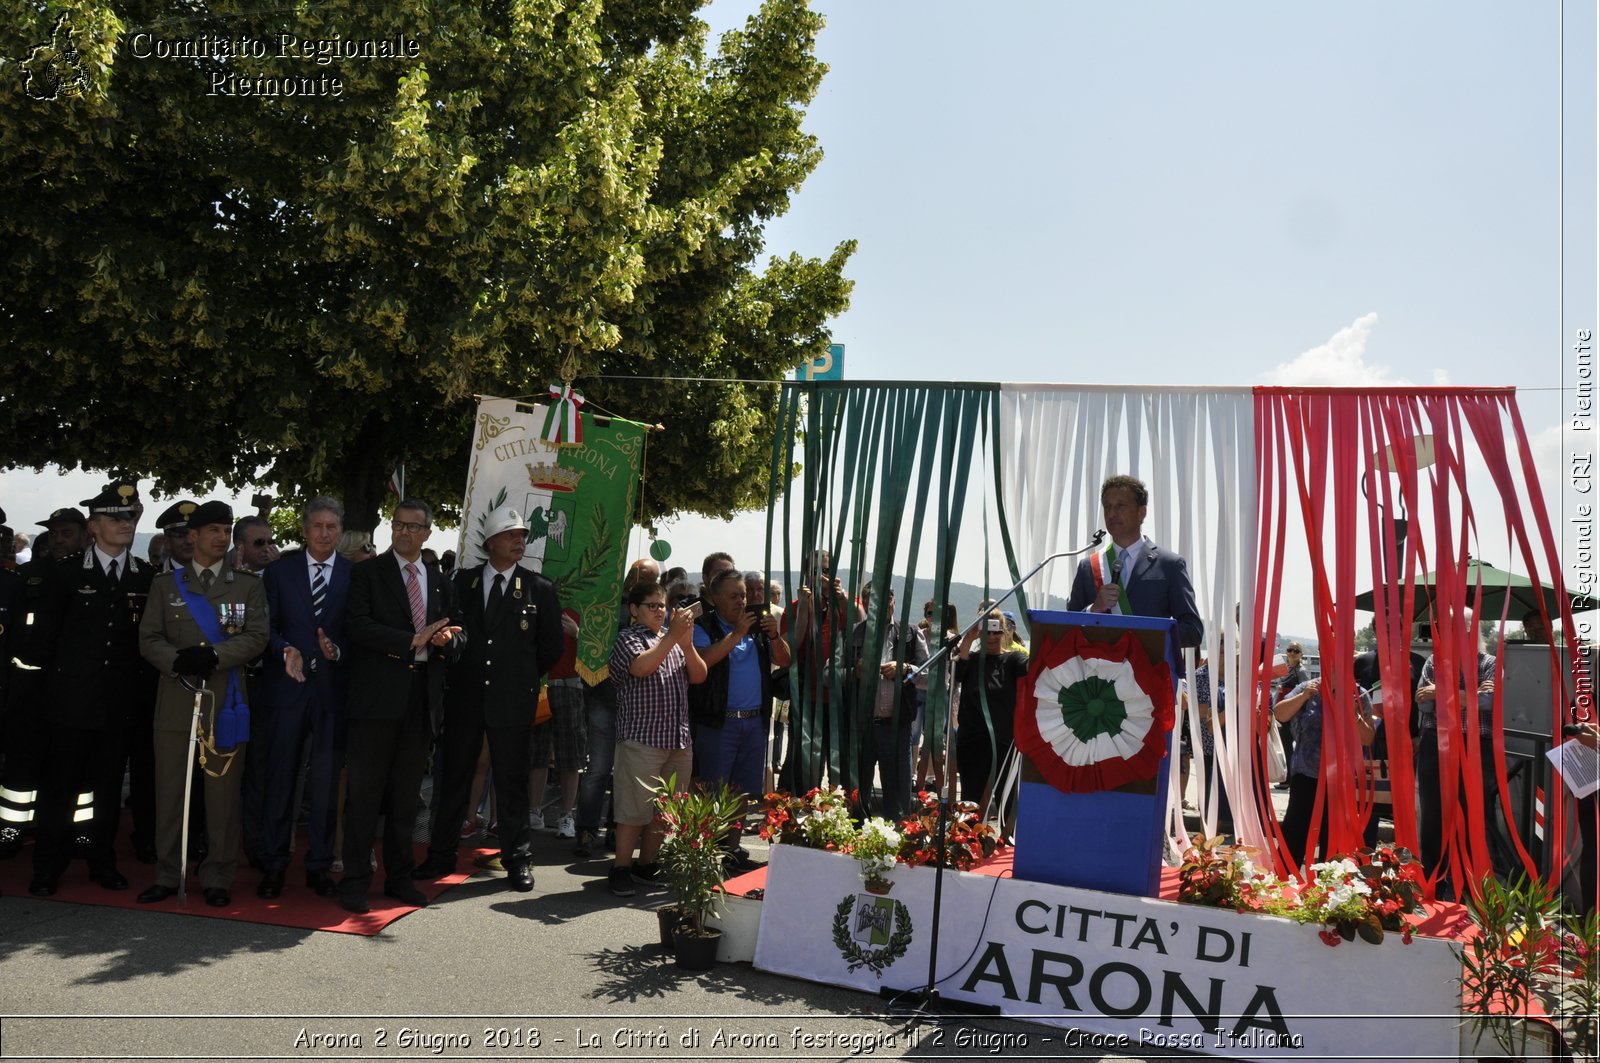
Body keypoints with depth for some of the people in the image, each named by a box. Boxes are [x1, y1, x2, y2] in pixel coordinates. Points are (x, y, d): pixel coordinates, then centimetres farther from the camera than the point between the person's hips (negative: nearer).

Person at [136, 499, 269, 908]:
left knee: (223, 792, 1)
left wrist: (214, 655, -15)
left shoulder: (249, 585, 9)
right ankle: (167, 874, 18)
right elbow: (149, 639, 6)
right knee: (170, 789, 6)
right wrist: (178, 662, -13)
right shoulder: (166, 584, 12)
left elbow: (257, 637, -1)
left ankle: (217, 878, 10)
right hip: (176, 700, 1)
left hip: (226, 701, -1)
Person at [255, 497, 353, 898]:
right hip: (287, 685, 0)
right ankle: (273, 864, 16)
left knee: (326, 781, 6)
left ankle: (320, 865, 16)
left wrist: (338, 650, -16)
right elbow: (266, 625, 3)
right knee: (279, 776, 4)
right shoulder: (279, 570, 6)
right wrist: (285, 651, -15)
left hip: (333, 688, 0)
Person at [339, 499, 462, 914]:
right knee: (364, 794, 0)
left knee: (406, 795, 12)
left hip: (420, 700, 4)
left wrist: (447, 639, -9)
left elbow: (456, 637, 14)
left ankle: (399, 876, 21)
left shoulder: (439, 582, 16)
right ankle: (355, 881, 9)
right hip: (376, 697, -4)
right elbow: (358, 626, -13)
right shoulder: (367, 573, 2)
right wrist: (413, 641, -20)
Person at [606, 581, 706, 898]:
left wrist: (687, 643, -9)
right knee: (634, 808, -3)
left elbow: (699, 676, 8)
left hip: (679, 740, 6)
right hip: (642, 739, -6)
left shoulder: (674, 639, 16)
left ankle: (646, 863, 24)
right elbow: (641, 667, -20)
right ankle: (621, 868, 7)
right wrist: (673, 636, -20)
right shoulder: (628, 638, -1)